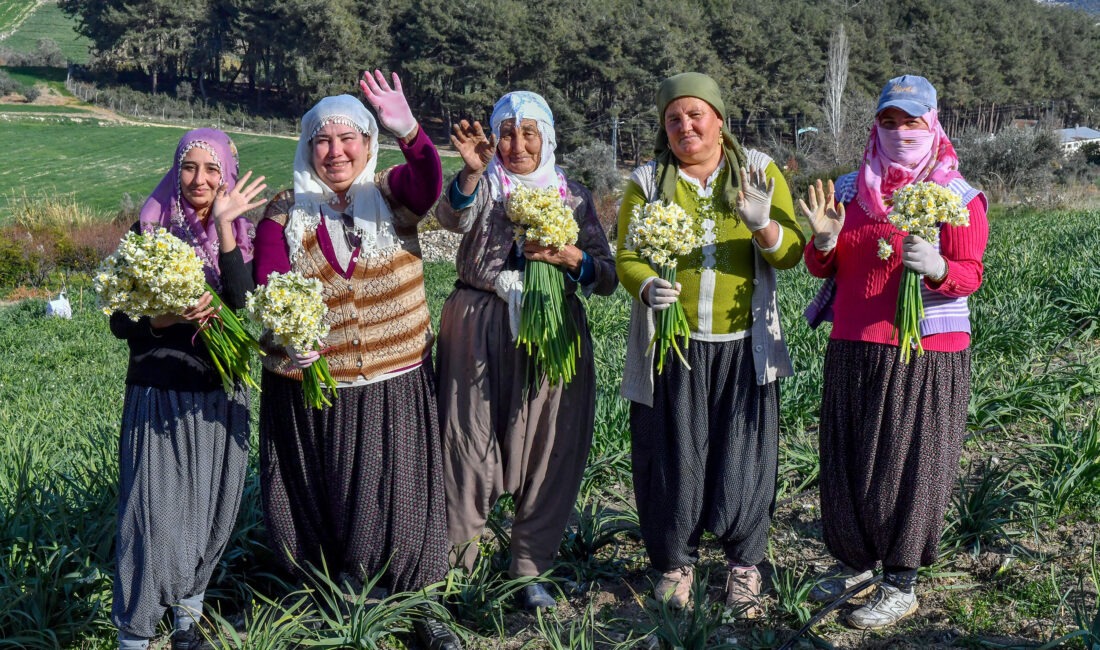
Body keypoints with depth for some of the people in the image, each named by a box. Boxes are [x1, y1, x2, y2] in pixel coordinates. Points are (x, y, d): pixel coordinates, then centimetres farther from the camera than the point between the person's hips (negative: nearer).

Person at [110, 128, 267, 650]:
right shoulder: (149, 230, -2)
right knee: (155, 514, -6)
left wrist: (223, 225, -20)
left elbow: (242, 304, -16)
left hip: (220, 396, 3)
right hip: (159, 395, -3)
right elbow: (120, 321, -2)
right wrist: (167, 318, -21)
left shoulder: (240, 233, 4)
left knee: (209, 510, 10)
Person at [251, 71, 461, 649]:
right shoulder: (284, 213, 1)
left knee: (398, 497, 4)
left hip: (396, 386, 0)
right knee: (318, 503, 10)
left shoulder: (392, 193, 1)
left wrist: (409, 131, -42)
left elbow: (429, 182, -22)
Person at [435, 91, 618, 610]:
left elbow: (607, 277, 6)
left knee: (548, 449, 4)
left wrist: (570, 256, -13)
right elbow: (453, 218, -20)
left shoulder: (573, 195, 11)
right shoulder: (484, 185, 5)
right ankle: (454, 560, 13)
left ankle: (530, 569, 17)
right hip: (481, 329, -2)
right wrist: (471, 171, -38)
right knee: (471, 442, -3)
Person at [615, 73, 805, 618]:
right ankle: (675, 563, 24)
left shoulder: (759, 171, 3)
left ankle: (744, 565, 23)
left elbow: (791, 252, -3)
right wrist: (647, 287, -23)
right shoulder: (648, 181, 3)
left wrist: (763, 225, -24)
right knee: (672, 457, 5)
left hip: (743, 346, 0)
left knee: (742, 458, 3)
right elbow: (627, 258, -1)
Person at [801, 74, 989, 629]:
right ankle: (855, 560, 28)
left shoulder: (957, 197, -3)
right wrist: (825, 238, -12)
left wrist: (936, 267, -30)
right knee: (847, 458, 10)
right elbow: (822, 268, 10)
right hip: (853, 349, 4)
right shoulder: (849, 189, 9)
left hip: (926, 355, -4)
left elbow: (970, 276, -9)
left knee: (907, 464, 0)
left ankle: (901, 586, 12)